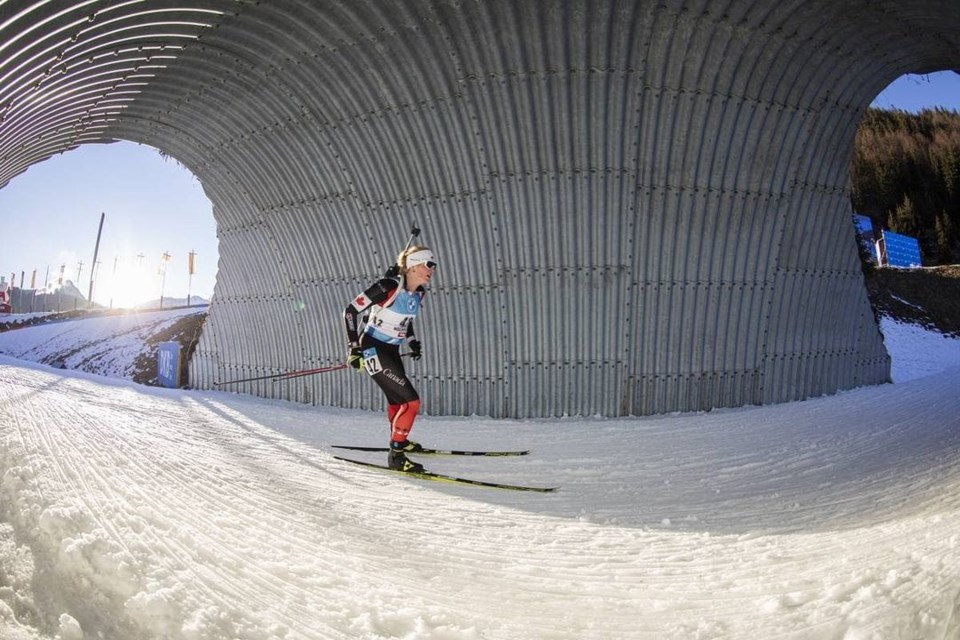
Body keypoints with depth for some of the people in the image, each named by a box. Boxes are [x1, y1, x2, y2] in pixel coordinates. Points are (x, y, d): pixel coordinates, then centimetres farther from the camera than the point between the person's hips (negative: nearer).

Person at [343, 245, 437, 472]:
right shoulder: (388, 287, -23)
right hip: (373, 349, -8)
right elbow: (351, 311, -18)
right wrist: (354, 348, -20)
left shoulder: (419, 293, 2)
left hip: (392, 350, 8)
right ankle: (396, 454, -4)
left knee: (397, 398, 25)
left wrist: (413, 342, 13)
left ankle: (399, 440, 48)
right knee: (411, 400, -14)